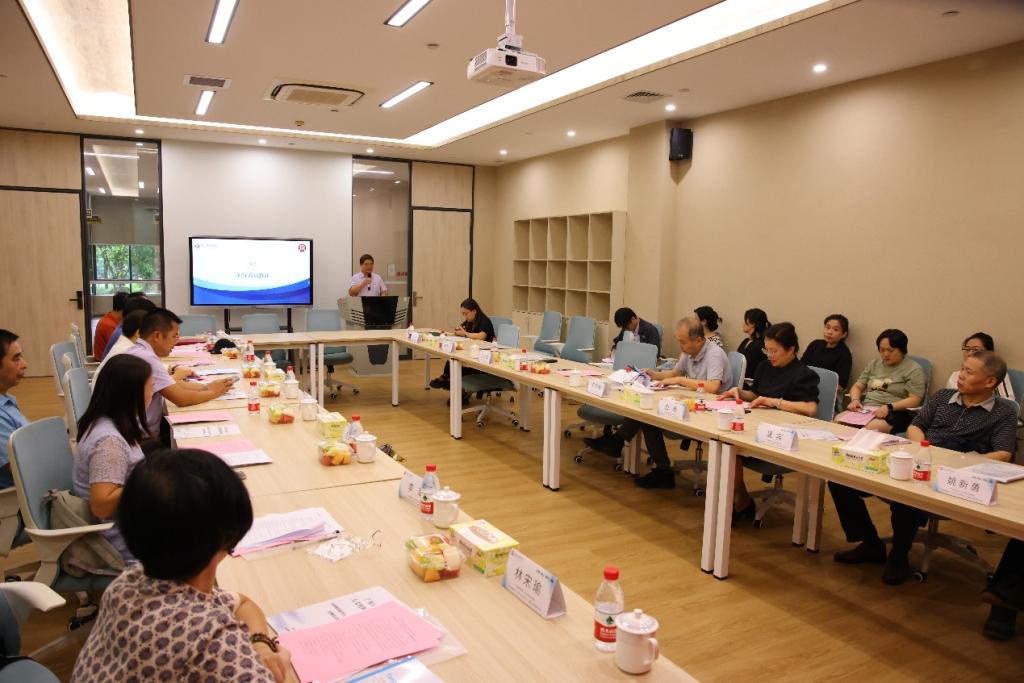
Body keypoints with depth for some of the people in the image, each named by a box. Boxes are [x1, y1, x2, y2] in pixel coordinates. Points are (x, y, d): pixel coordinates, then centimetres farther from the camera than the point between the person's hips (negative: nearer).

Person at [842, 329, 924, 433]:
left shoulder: (913, 369, 2)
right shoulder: (874, 364, 19)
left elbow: (914, 400, -7)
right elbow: (857, 386, 20)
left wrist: (889, 407, -21)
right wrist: (855, 400, -3)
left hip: (894, 413, -5)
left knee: (868, 430, -37)